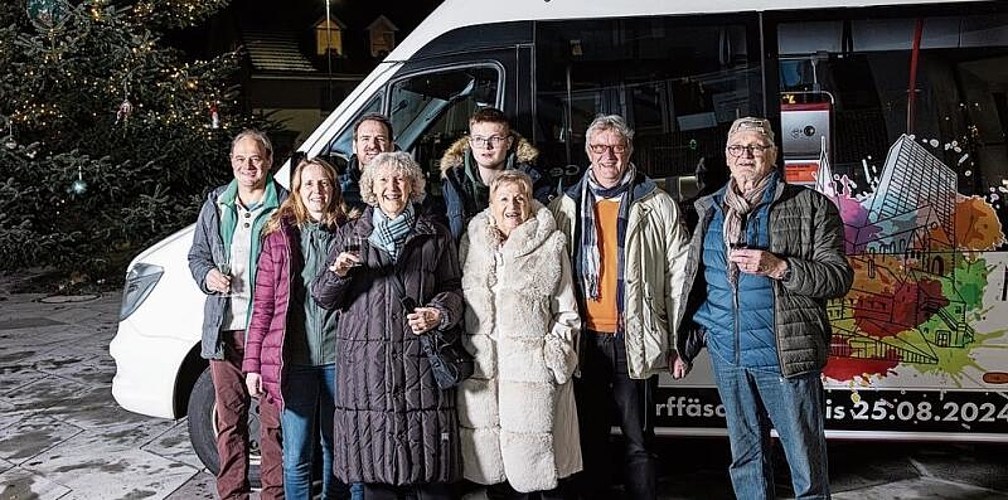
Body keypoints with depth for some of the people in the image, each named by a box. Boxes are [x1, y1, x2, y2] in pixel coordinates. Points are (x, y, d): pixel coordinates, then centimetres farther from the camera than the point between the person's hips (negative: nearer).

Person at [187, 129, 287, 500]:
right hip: (225, 328, 4)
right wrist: (208, 276, -1)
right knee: (228, 417, 11)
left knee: (274, 417, 0)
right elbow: (197, 256, 20)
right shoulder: (216, 204, 12)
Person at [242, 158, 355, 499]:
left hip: (338, 357, 1)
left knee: (337, 448, 15)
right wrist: (253, 364, -1)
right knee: (296, 458, 3)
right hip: (294, 359, -1)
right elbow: (262, 306, 1)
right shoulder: (278, 237, 2)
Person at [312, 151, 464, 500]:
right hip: (366, 361, 1)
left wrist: (439, 313, -6)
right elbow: (324, 298, 13)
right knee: (375, 463, 1)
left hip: (420, 359, 0)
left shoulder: (434, 236, 12)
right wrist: (338, 273, -8)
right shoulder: (350, 236, 13)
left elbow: (452, 288, 14)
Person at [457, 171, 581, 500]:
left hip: (533, 365, -3)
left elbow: (566, 311, 6)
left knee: (537, 464, -2)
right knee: (492, 460, 9)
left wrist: (556, 351, -3)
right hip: (480, 363, 3)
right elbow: (458, 298, 16)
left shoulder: (551, 244, 3)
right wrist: (461, 350, 9)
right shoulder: (471, 241, 11)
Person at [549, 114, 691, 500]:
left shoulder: (658, 206, 1)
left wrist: (679, 343, -2)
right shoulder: (565, 208, 7)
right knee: (591, 438, 12)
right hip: (584, 340, 2)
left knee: (639, 441, 6)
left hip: (636, 341, -2)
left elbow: (678, 277, 1)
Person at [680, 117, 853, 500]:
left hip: (786, 353, -4)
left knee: (806, 458, 3)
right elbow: (694, 281, 18)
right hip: (726, 355, 5)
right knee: (745, 457, 15)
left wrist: (778, 268, -20)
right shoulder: (710, 210, 12)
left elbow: (839, 277, -7)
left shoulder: (810, 206, -2)